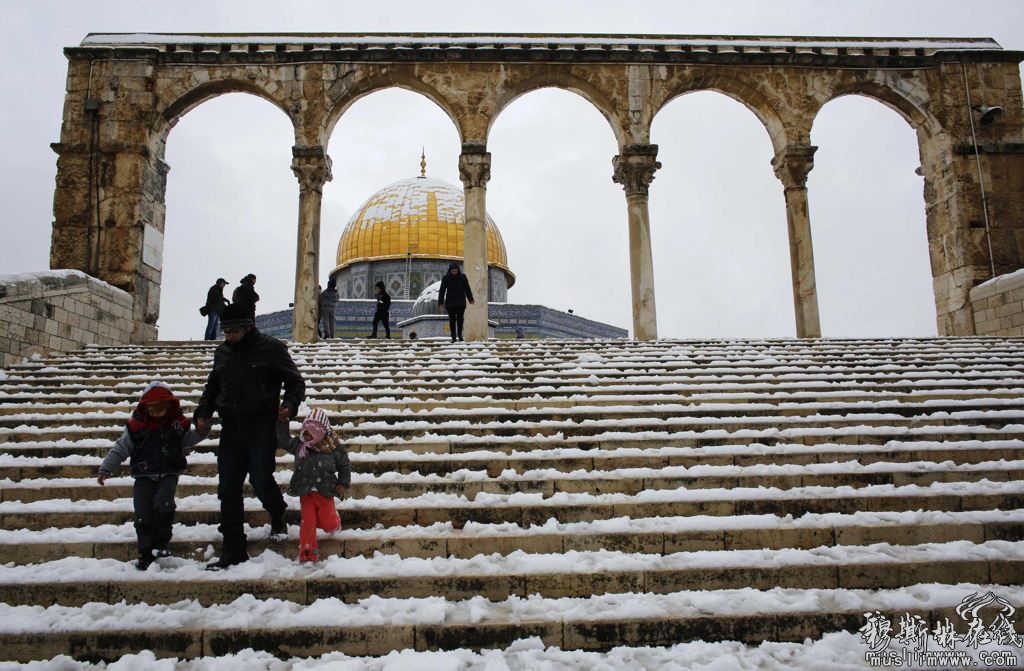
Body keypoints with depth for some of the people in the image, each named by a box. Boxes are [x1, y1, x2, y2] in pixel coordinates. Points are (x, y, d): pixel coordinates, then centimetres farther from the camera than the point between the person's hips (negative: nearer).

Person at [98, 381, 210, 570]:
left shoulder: (178, 423, 3)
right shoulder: (136, 425, -1)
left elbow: (187, 440, 17)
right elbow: (120, 449, 5)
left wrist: (201, 431, -1)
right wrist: (106, 469, 2)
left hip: (168, 474, -1)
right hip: (144, 476, 1)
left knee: (162, 505, -24)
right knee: (143, 515, -2)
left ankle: (161, 543, -5)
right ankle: (146, 554, 12)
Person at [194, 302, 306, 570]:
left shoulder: (271, 348, -4)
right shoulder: (222, 352, 13)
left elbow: (296, 382, 0)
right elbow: (212, 387, 25)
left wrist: (289, 405, -19)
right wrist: (203, 412, 9)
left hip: (261, 428, -5)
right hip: (230, 430, 5)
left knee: (261, 481, -11)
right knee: (228, 490, 3)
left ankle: (278, 518, 23)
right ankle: (234, 550, 12)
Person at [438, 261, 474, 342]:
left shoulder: (463, 277, 0)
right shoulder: (445, 278, -4)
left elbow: (467, 289, 9)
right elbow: (442, 291, -2)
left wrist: (470, 299, 12)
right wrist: (440, 302, -7)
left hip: (461, 302, 1)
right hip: (450, 302, 0)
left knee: (460, 318, -5)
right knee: (452, 319, 2)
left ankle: (459, 334, 14)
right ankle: (453, 337, 8)